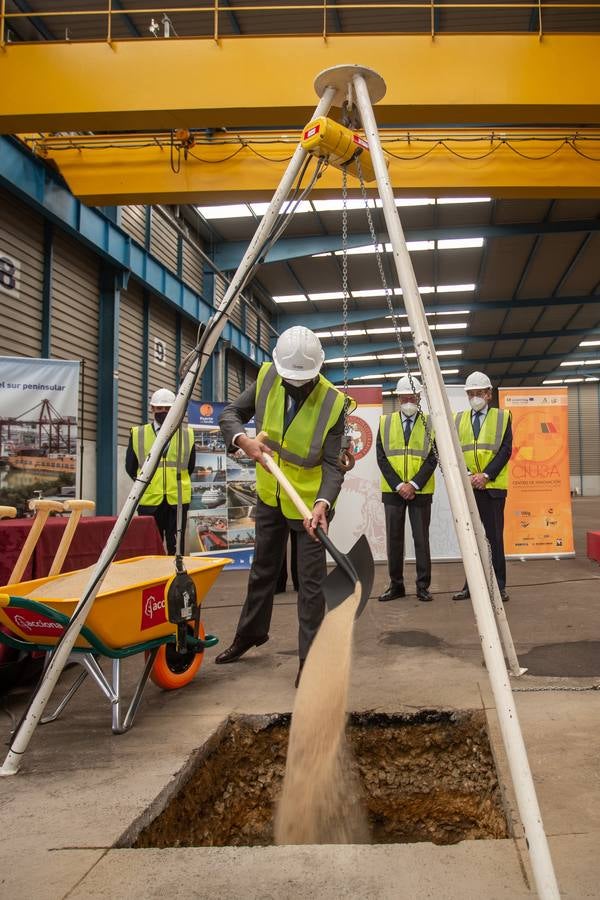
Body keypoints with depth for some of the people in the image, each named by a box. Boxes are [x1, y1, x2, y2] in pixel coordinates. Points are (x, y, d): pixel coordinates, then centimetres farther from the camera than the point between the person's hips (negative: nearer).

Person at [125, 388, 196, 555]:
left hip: (178, 499, 0)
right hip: (149, 499, 0)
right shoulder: (137, 434, 4)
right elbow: (130, 467, 11)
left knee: (176, 547, 4)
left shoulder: (187, 435, 6)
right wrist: (147, 483, 12)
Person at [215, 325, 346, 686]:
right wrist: (244, 440, -25)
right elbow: (230, 414, -4)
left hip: (309, 502, -4)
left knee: (311, 582, -1)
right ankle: (251, 632, 41)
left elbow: (332, 465, -22)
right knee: (263, 569, 21)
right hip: (269, 495, 5)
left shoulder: (333, 403, -23)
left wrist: (322, 503, -39)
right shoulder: (266, 379, -12)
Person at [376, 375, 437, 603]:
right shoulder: (385, 422, 7)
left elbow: (432, 458, -4)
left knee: (421, 539, 2)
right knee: (394, 538, 6)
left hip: (421, 491, -1)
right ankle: (396, 585, 16)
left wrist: (414, 484, -14)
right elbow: (382, 458, 1)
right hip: (392, 490, 2)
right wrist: (398, 485, -10)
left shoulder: (430, 423, 3)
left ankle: (423, 586, 10)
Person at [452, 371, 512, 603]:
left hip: (493, 486, -2)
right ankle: (472, 585, 14)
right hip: (466, 486, 3)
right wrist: (466, 475, -10)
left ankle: (499, 586, 9)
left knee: (494, 536, 1)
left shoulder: (502, 417, 5)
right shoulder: (458, 420, 12)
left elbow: (505, 450, -3)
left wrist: (486, 475, -14)